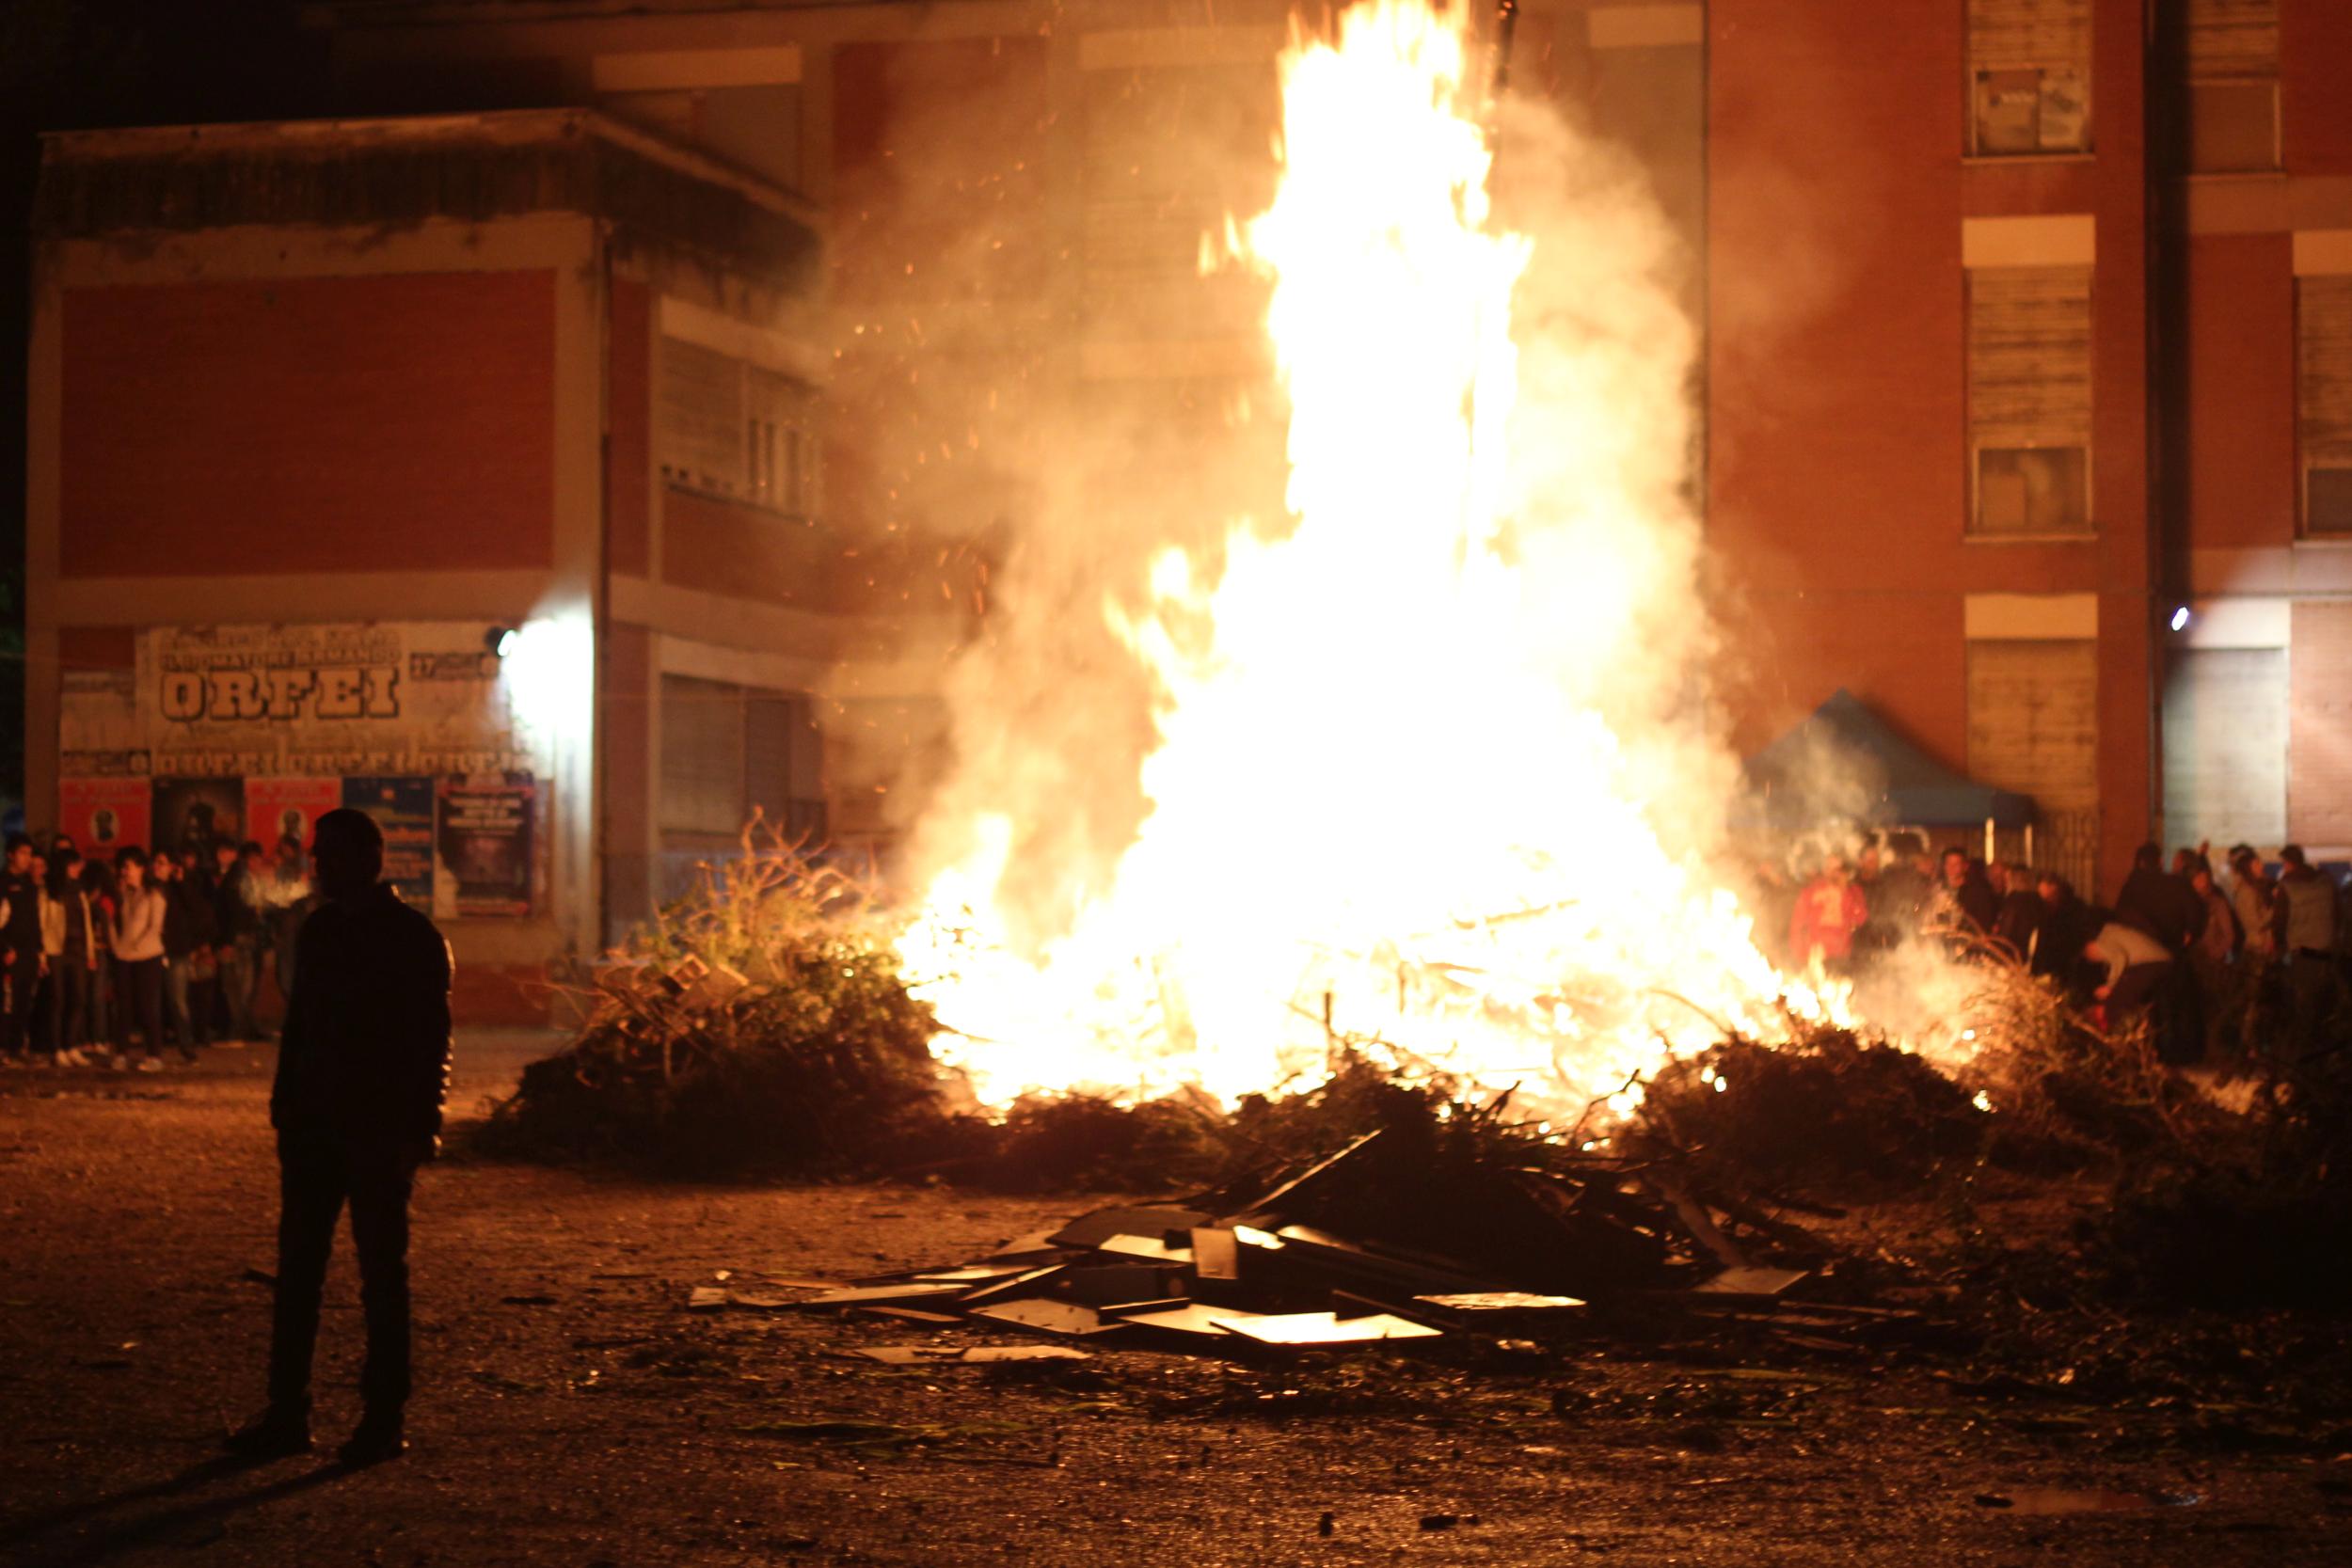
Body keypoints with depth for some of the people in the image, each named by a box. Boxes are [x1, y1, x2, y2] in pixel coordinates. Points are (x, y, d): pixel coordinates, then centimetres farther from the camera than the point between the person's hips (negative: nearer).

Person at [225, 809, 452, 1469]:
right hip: (315, 1123, 6)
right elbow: (299, 1024, 16)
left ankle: (386, 1417, 6)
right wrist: (285, 1106, 9)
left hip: (380, 1131, -6)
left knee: (382, 1272, 0)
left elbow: (432, 1040, -10)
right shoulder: (318, 930, 12)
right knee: (297, 1266, 5)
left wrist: (419, 1129, -16)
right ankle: (286, 1412, 8)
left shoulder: (413, 938, -7)